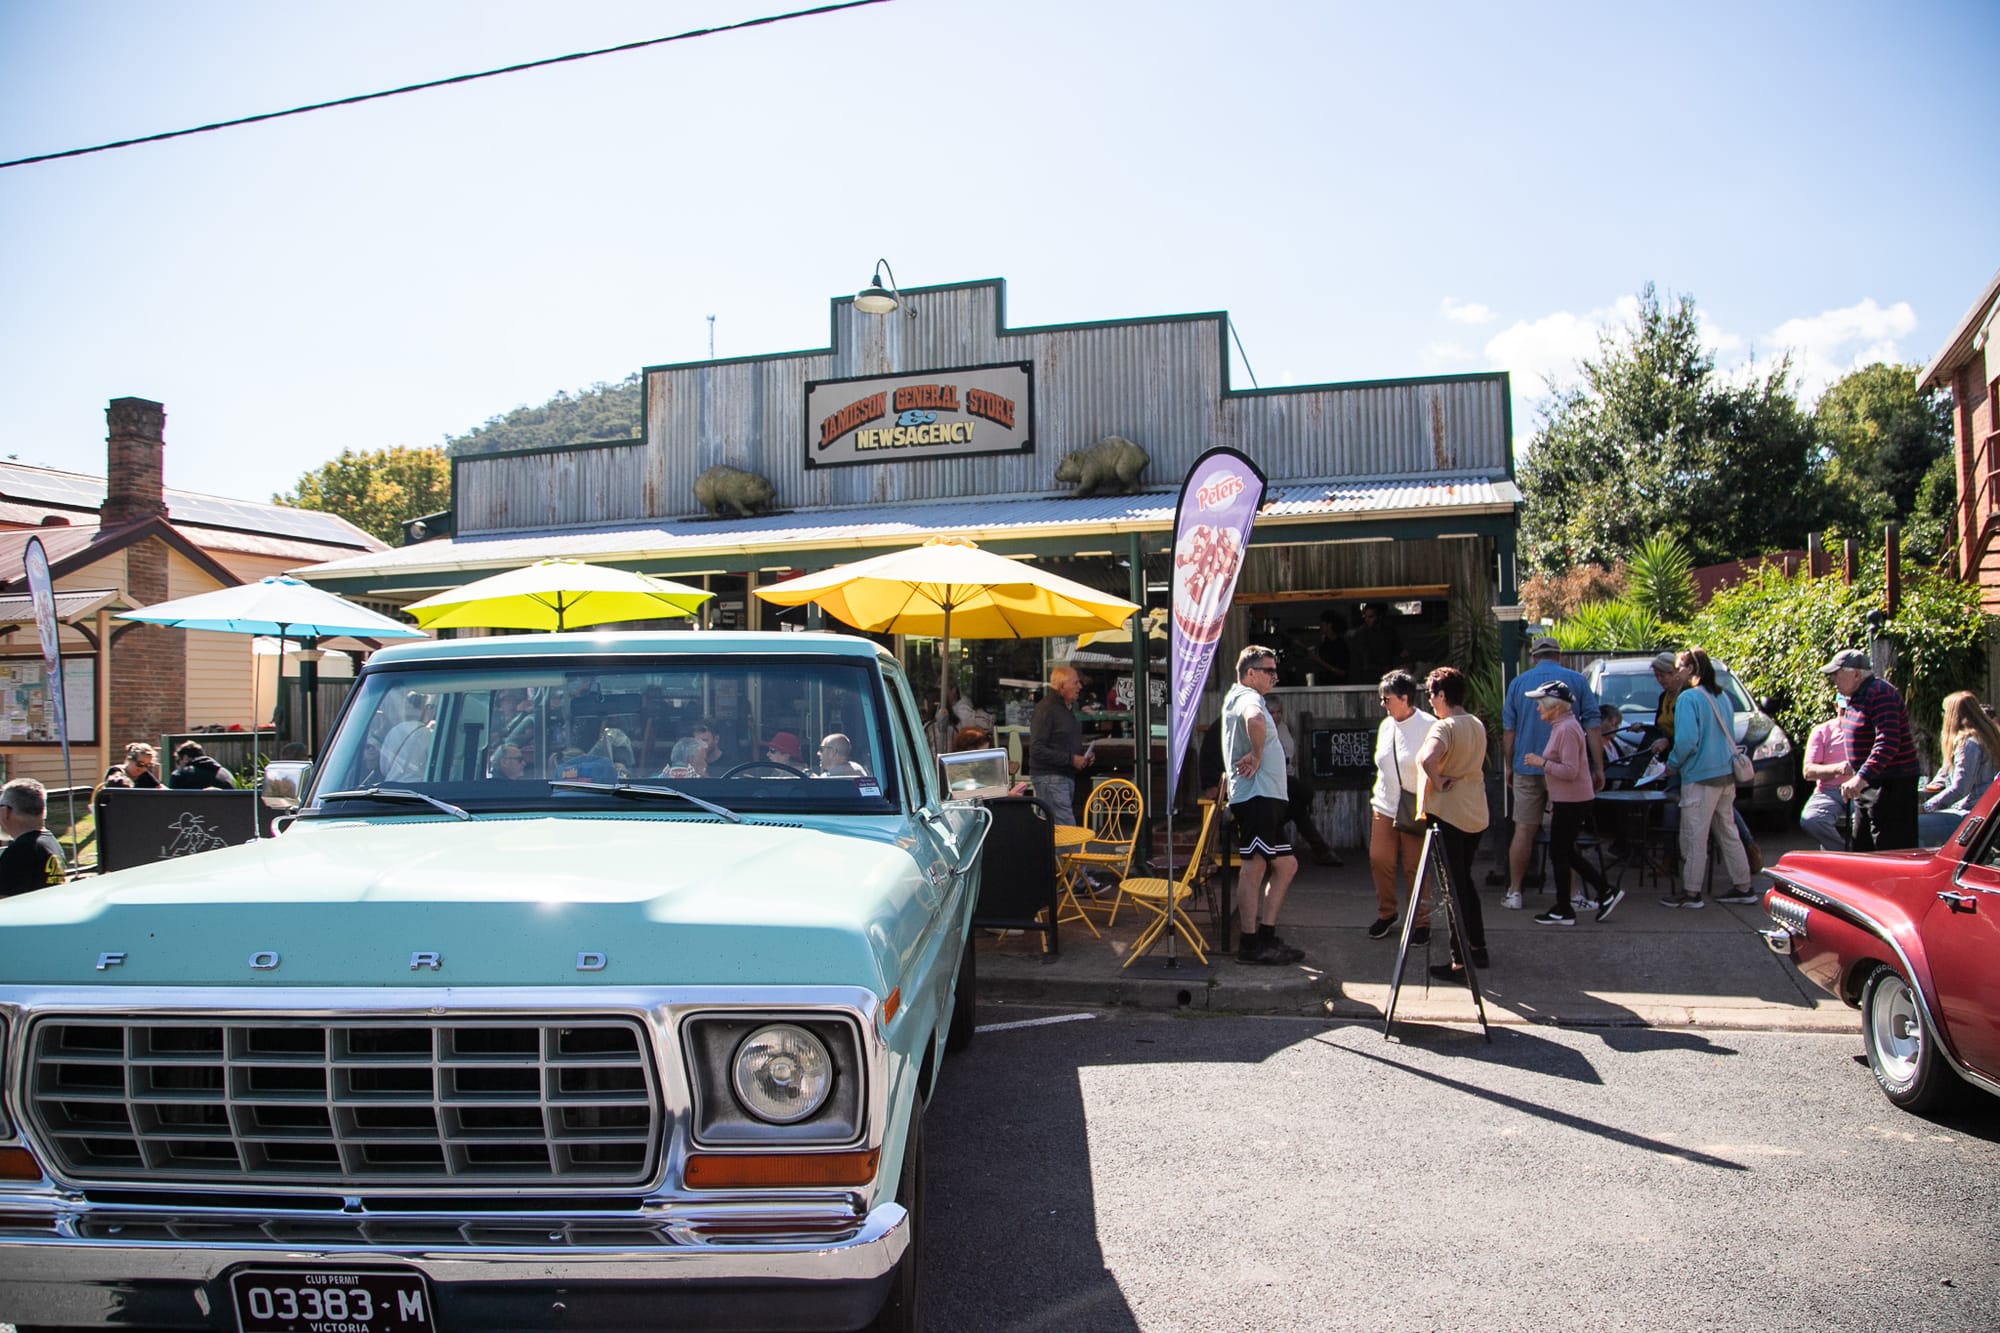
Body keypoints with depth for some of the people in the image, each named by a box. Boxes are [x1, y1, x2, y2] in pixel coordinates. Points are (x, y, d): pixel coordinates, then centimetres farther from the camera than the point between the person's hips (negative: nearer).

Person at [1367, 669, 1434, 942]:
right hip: (1384, 807, 6)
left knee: (1414, 868, 1)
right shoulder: (1386, 725, 8)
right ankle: (1386, 913, 24)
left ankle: (1422, 922, 17)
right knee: (1379, 860, 5)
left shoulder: (1428, 726, -13)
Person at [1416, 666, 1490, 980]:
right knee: (1465, 880, 20)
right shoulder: (1478, 725, 8)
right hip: (1476, 813, 8)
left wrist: (1436, 782, -21)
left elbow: (1427, 758, -37)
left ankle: (1460, 960, 4)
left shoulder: (1444, 727, -18)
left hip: (1448, 813, -8)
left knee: (1454, 886, -1)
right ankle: (1477, 948, 26)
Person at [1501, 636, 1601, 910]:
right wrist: (1598, 769, 1)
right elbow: (1592, 727, -3)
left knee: (1524, 831, 6)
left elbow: (1508, 731, 7)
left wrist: (1510, 767, 16)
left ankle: (1514, 892, 9)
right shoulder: (1576, 681, 0)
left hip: (1527, 767, 1)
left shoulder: (1518, 682, 5)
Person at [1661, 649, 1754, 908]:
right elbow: (1730, 735, 19)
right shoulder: (1722, 697, 12)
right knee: (1727, 832, 15)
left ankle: (1691, 892, 3)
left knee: (1694, 836, -2)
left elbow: (1687, 741, -20)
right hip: (1727, 774, 8)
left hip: (1701, 777, -8)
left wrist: (1672, 763, -3)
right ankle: (1743, 886, 20)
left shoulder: (1688, 698, -13)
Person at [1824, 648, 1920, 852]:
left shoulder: (1880, 694, -19)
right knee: (1862, 849, 15)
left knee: (1891, 853, -9)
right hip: (1867, 785, 10)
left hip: (1892, 785, -10)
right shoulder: (1856, 697, 12)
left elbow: (1888, 743, -31)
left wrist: (1862, 778, -38)